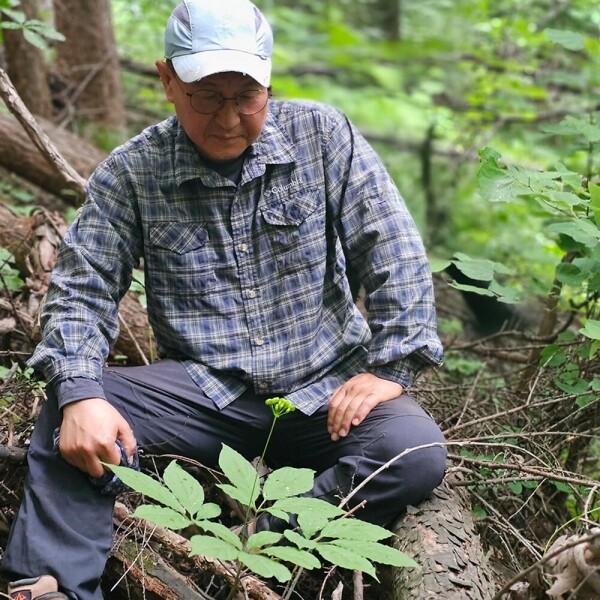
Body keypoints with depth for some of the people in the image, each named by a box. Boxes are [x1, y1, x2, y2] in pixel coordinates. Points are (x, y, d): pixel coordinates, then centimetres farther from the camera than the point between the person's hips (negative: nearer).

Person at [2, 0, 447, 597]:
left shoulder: (323, 136, -4)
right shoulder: (131, 173, -3)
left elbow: (396, 255, -5)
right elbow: (81, 290, -6)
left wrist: (389, 368, -12)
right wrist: (80, 396, -23)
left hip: (325, 389, 0)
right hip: (203, 391, 0)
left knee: (416, 456, -28)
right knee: (69, 417, -23)